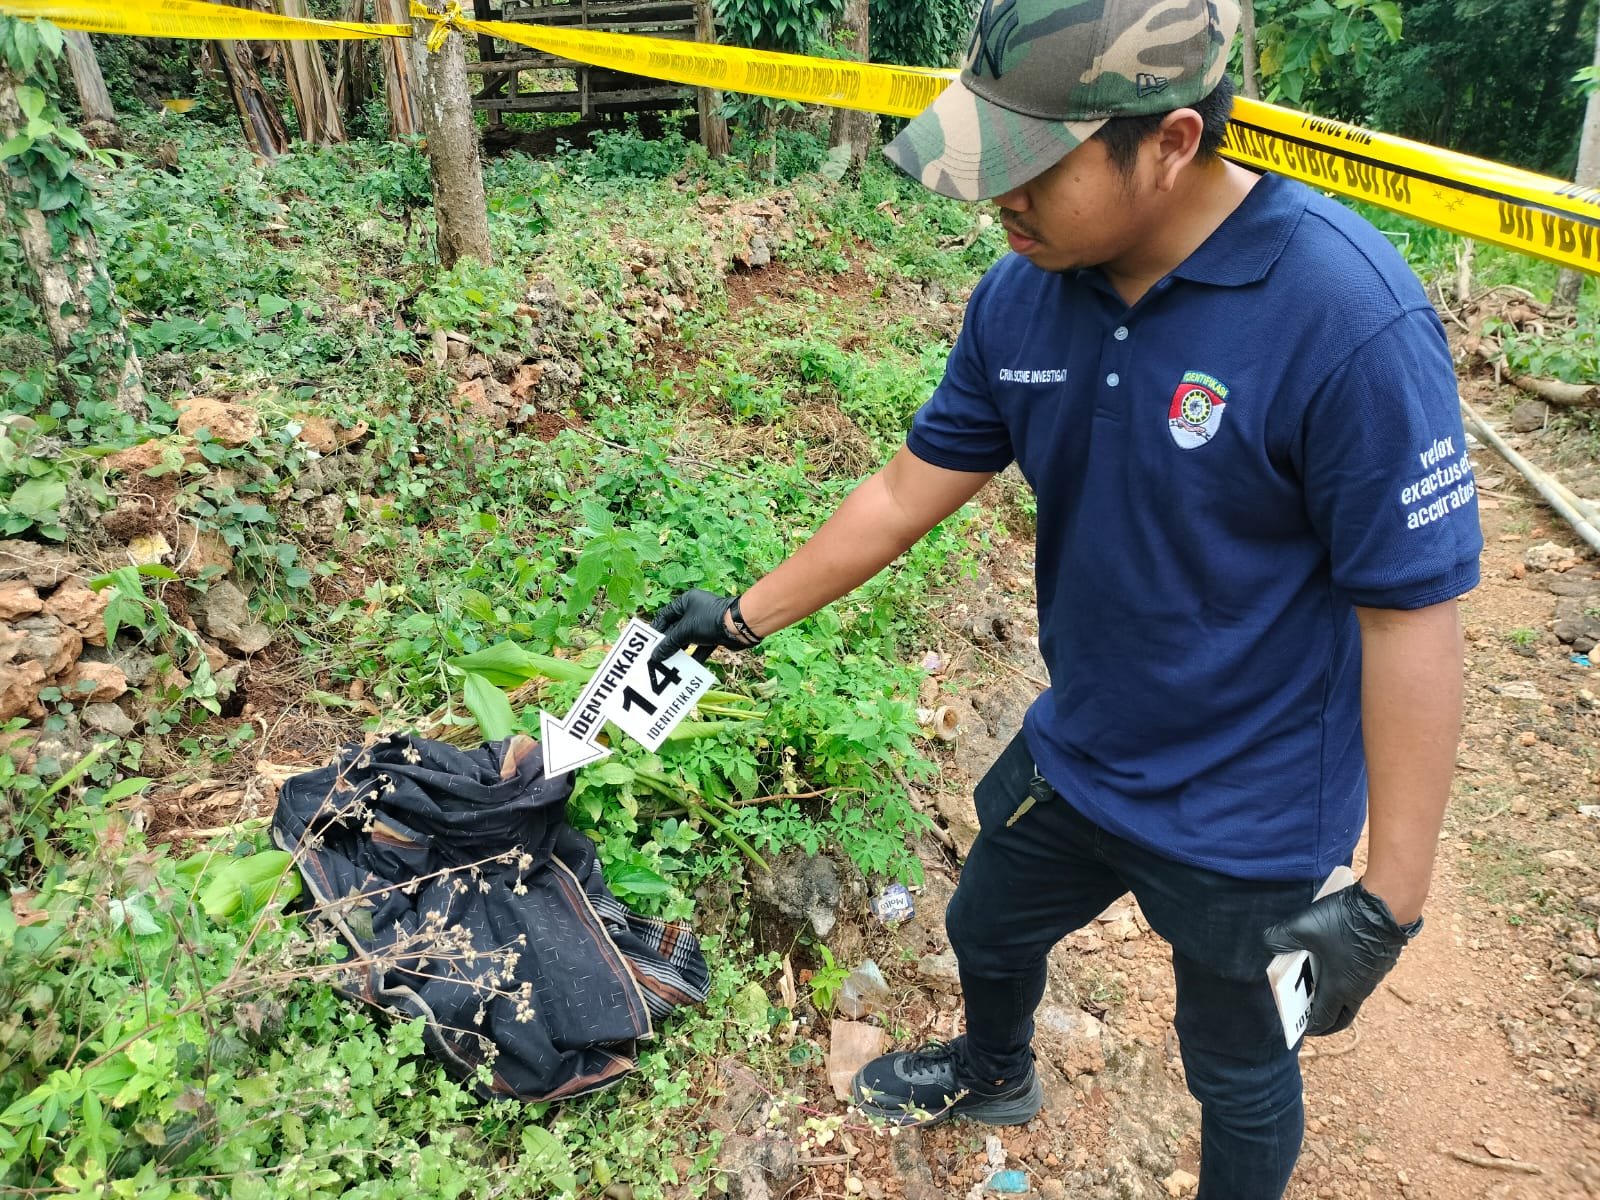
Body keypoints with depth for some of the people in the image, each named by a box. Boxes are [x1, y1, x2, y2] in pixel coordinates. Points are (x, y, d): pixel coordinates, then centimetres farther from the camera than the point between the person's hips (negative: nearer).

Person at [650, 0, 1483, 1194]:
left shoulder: (1349, 320, -29)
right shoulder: (1020, 298, -11)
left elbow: (1415, 617, -24)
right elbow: (909, 489, -1)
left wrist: (1389, 901, -19)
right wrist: (747, 615, 5)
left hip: (1248, 817, -6)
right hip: (1073, 756, 6)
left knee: (1239, 1068, 19)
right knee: (986, 930, 29)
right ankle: (993, 1074, 64)